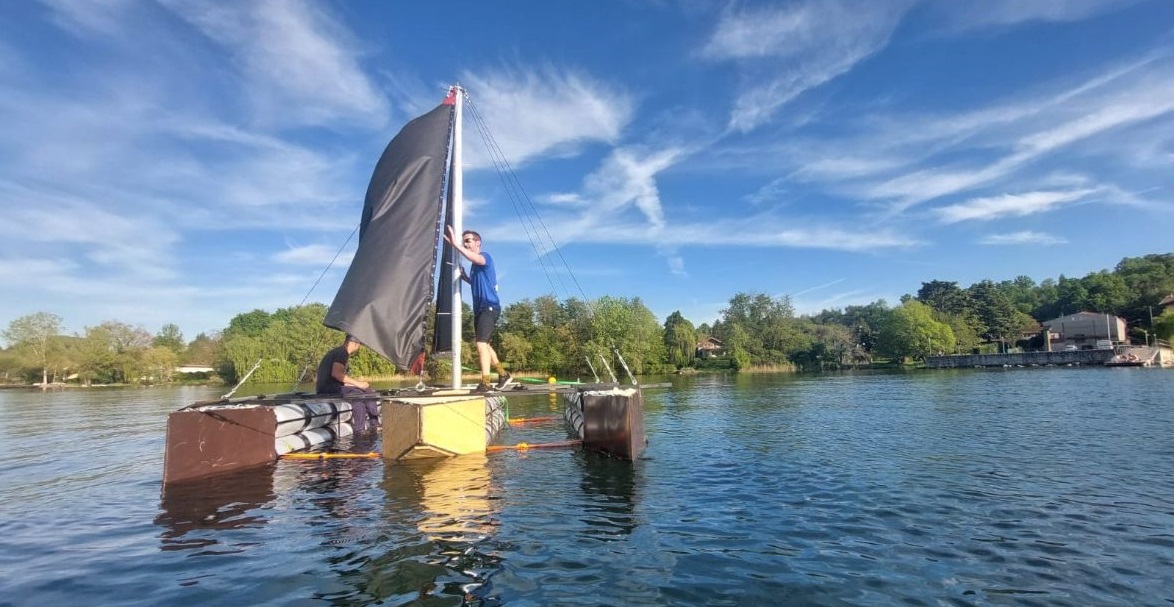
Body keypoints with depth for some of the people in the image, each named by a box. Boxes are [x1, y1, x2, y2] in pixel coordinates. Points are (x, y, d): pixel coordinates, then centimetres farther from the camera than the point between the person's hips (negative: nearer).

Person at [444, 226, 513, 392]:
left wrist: (455, 244, -39)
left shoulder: (485, 257, -8)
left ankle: (485, 383, -15)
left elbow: (475, 258, -33)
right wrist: (464, 276, 14)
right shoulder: (474, 264, 19)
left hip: (490, 307, -10)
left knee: (481, 343, -17)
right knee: (484, 344, 15)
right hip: (480, 309, 10)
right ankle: (503, 375, 26)